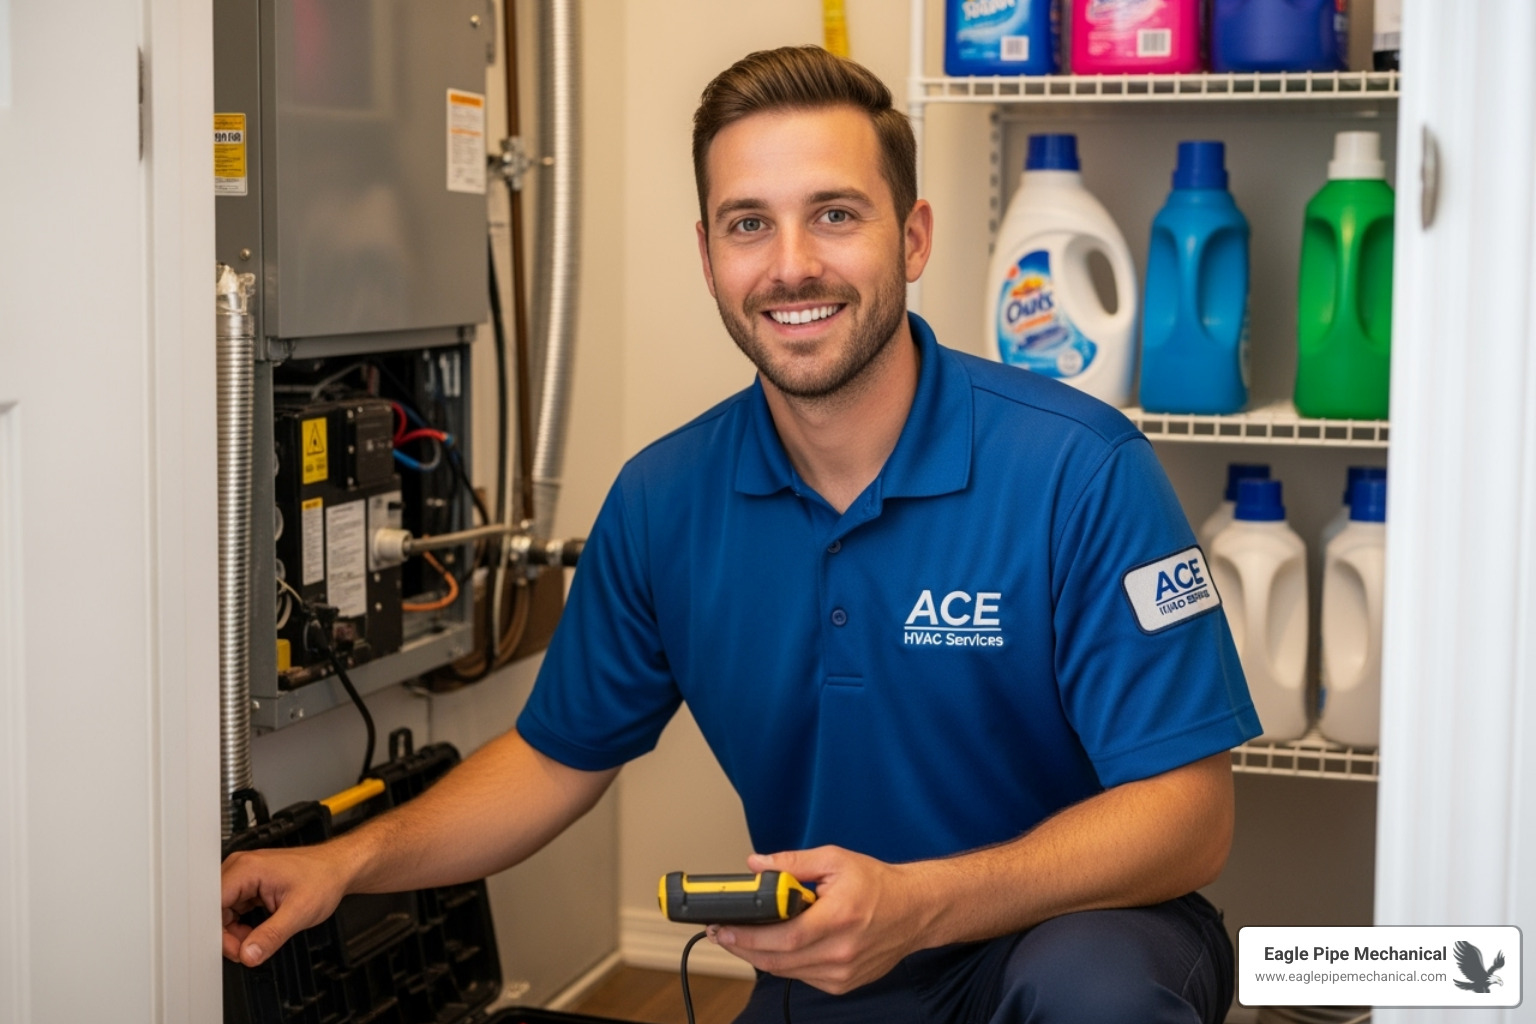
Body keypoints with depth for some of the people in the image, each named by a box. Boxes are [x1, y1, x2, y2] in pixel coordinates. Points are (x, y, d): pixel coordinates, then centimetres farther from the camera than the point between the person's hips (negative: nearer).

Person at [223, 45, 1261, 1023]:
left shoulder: (1080, 470, -17)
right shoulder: (662, 501, -2)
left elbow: (1187, 812, -18)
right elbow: (556, 756, 11)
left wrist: (918, 905, -32)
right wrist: (350, 860, -4)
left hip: (1083, 937, -4)